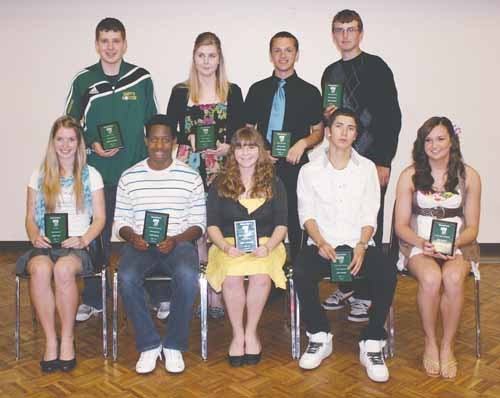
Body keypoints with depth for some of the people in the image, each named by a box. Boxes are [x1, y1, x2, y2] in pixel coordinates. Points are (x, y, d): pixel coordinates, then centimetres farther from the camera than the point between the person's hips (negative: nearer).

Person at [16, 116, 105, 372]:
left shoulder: (91, 175, 9)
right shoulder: (39, 176, 16)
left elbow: (100, 218, 6)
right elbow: (30, 217, 15)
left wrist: (83, 239, -12)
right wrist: (34, 236, -7)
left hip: (78, 245, -2)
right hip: (45, 245, 2)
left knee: (63, 269, -36)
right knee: (40, 269, -34)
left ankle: (68, 337, -17)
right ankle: (50, 340, -21)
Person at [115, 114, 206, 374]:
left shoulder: (190, 177, 5)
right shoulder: (129, 177, 9)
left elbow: (198, 224, 4)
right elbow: (120, 221, 10)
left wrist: (174, 240, -13)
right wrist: (132, 237, -12)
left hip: (179, 243, -1)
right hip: (139, 244, 1)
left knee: (187, 276, -34)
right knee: (127, 278, -31)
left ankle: (174, 345, -11)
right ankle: (148, 344, -10)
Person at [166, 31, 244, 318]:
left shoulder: (232, 92, 9)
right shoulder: (181, 92, 9)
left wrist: (228, 146, -11)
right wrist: (189, 139, -9)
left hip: (221, 169, 0)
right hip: (190, 167, 0)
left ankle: (217, 291, 6)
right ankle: (212, 292, 10)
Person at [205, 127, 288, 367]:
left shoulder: (274, 184, 12)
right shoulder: (220, 184, 11)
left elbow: (281, 225, 7)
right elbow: (212, 225, 6)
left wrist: (268, 247, -12)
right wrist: (226, 247, -13)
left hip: (265, 245, 0)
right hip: (229, 245, 0)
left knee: (261, 275, -34)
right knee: (232, 276, -33)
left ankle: (251, 332, -12)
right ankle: (237, 334, -13)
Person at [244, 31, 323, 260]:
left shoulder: (310, 92, 8)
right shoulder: (257, 90, 12)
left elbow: (319, 132, 12)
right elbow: (247, 130, 15)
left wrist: (303, 143, -9)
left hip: (295, 165, -1)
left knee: (296, 222, -1)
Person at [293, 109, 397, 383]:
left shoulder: (367, 168, 11)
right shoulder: (310, 170, 10)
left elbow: (370, 214, 5)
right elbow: (306, 213, 3)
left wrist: (361, 246, -13)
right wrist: (320, 243, -15)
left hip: (359, 244, 1)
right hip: (322, 244, 0)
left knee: (387, 272, -30)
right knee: (301, 272, -31)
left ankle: (372, 343, -14)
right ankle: (319, 337, -9)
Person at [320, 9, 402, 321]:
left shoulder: (376, 67, -1)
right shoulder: (331, 73, 15)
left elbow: (392, 116, -6)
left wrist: (384, 162, -11)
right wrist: (325, 116, -1)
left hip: (372, 160, -5)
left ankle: (365, 295, 6)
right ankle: (345, 286, 18)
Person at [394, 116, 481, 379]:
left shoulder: (469, 176, 4)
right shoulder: (409, 176, 1)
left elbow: (472, 227, 5)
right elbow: (401, 225, 1)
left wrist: (453, 244, -16)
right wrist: (423, 243, -18)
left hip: (458, 244, 1)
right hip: (418, 243, -1)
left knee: (453, 278, -33)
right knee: (431, 278, -33)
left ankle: (448, 345, -12)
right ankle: (430, 343, -10)